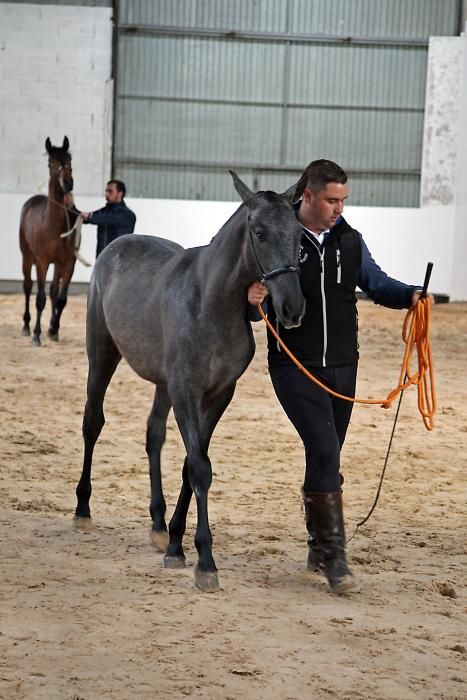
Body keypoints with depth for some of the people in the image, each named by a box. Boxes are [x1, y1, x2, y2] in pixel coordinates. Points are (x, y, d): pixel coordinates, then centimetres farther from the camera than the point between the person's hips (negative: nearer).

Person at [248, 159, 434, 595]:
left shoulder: (349, 240, 7)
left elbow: (376, 282, 18)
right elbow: (260, 305, -3)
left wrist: (410, 295, -1)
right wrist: (253, 300, -26)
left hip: (342, 367, 5)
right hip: (295, 367, -5)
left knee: (326, 458, 13)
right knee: (325, 449, -17)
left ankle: (320, 549, 26)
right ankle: (333, 556, -13)